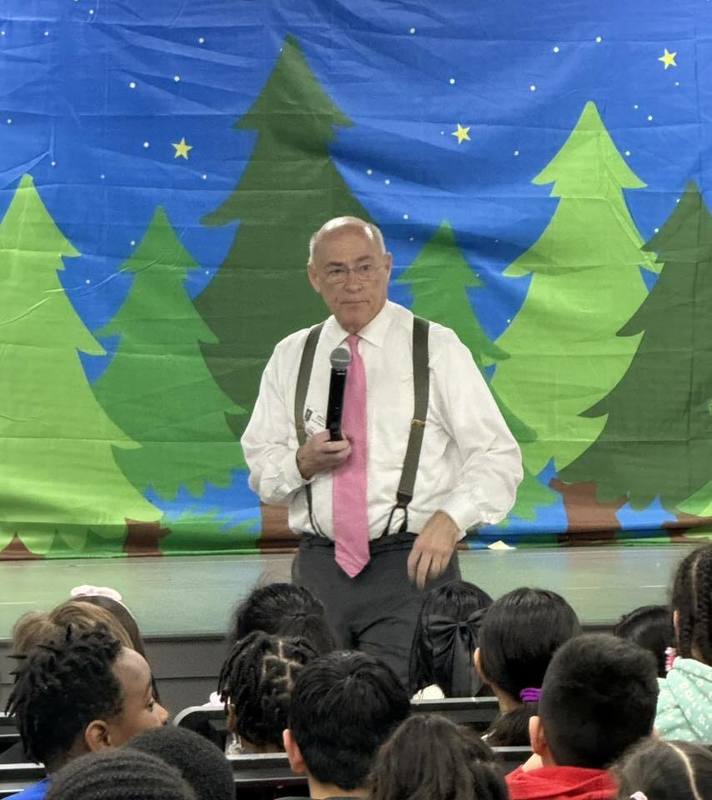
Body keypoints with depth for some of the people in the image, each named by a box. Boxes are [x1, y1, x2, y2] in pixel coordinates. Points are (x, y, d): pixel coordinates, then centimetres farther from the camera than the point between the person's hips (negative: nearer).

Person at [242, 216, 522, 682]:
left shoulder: (437, 350, 2)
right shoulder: (291, 357, 12)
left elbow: (498, 457, -1)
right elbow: (261, 466, 16)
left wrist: (449, 520, -18)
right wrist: (302, 463, -7)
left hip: (413, 562, -3)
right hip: (319, 569, 3)